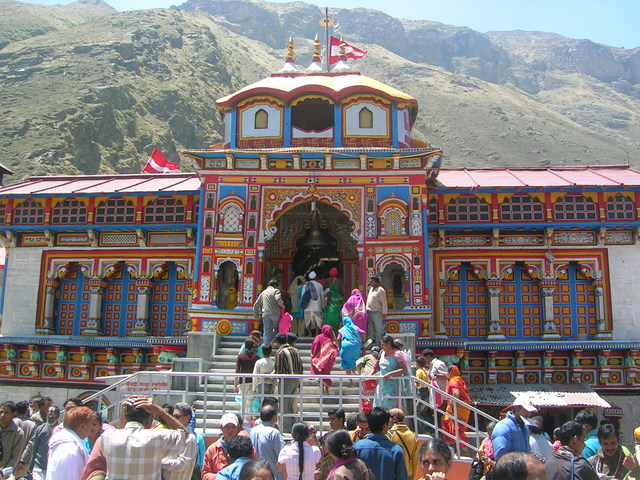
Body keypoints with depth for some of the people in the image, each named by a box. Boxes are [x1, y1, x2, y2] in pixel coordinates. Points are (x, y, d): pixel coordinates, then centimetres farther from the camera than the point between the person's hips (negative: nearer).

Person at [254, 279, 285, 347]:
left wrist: (257, 315, 30)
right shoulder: (275, 290, 7)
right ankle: (272, 341, -5)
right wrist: (282, 306, 1)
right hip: (275, 313, -3)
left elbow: (256, 305, 23)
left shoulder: (263, 293, 23)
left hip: (265, 314, 4)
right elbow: (278, 299, -14)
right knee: (276, 328, 15)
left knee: (267, 332, 5)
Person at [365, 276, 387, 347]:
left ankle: (378, 343, 1)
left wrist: (384, 313, -16)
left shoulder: (380, 290, -9)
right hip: (369, 312, 9)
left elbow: (384, 302, -13)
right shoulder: (371, 289, 17)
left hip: (376, 312, -9)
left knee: (378, 328, -3)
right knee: (370, 328, 12)